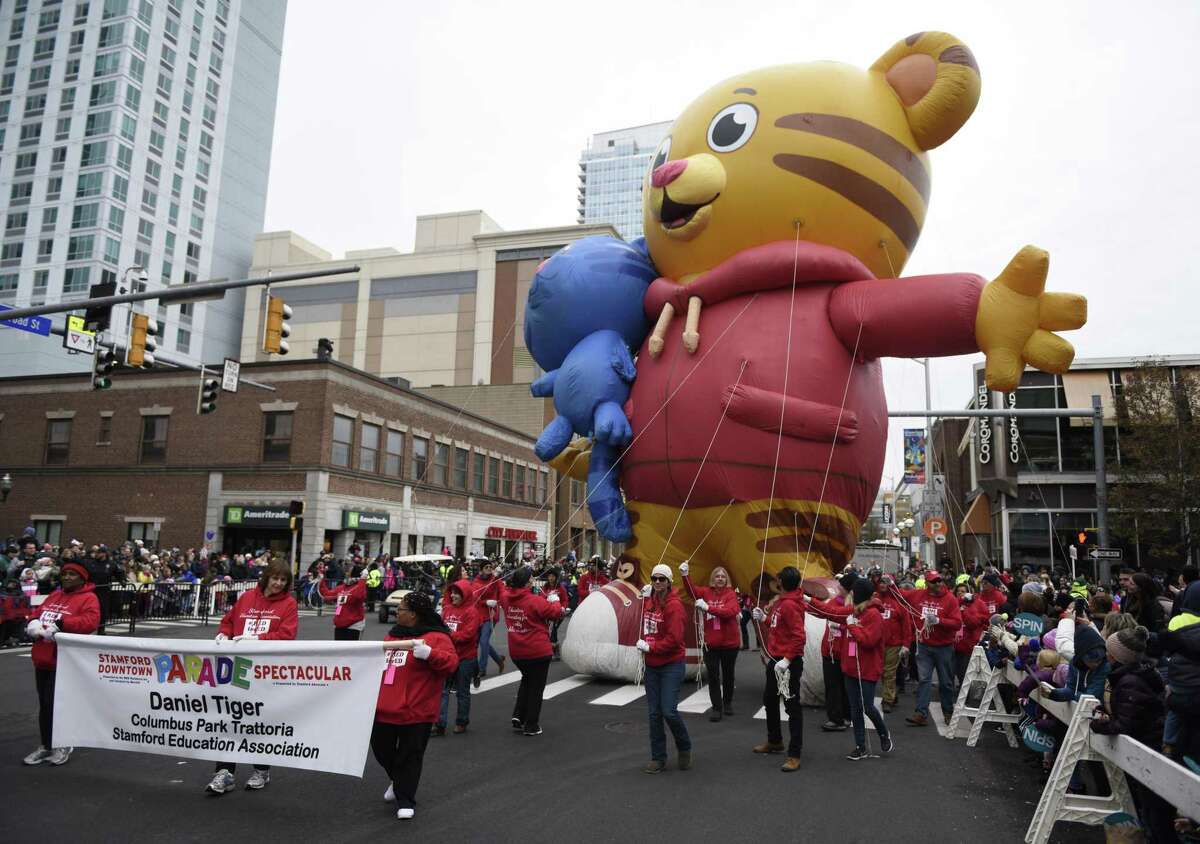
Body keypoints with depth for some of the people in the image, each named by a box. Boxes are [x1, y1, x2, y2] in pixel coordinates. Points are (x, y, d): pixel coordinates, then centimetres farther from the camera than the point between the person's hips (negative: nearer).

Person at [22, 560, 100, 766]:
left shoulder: (88, 598, -8)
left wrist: (60, 623, -28)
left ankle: (62, 746, 11)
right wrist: (33, 622, -4)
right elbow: (38, 613, 20)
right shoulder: (53, 596, 17)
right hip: (42, 659, 8)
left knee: (55, 704, -6)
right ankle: (46, 746, 25)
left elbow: (91, 621, -22)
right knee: (44, 704, 14)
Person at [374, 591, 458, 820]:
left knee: (410, 756, 2)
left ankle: (405, 801, 18)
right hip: (384, 709, 7)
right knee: (382, 750, 18)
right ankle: (398, 781, 45)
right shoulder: (393, 634, 13)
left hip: (415, 713, -7)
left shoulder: (436, 637, -11)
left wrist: (428, 653, -33)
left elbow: (451, 663, -22)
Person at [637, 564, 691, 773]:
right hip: (652, 665, 6)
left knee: (669, 711, -8)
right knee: (654, 714, 8)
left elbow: (674, 639, -19)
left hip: (672, 665, -6)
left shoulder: (674, 605, -15)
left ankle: (684, 748, 20)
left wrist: (650, 647, -16)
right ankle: (658, 758, 21)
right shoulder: (649, 601, 5)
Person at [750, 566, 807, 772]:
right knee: (769, 700, 22)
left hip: (789, 663, -10)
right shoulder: (780, 602, 8)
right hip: (775, 660, 10)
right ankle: (774, 741, 38)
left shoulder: (790, 605, -20)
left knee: (792, 706, -2)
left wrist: (786, 660, -27)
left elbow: (798, 637, -25)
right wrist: (763, 618, 7)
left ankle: (794, 754, 5)